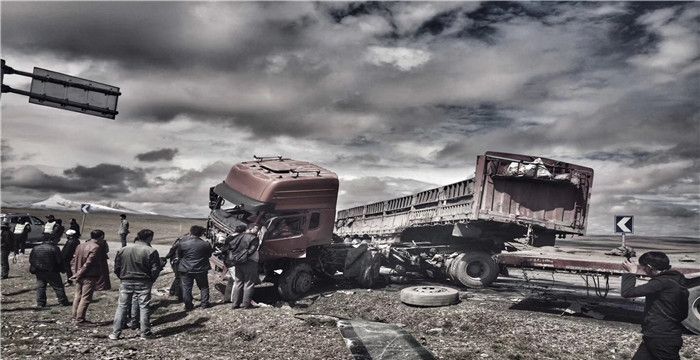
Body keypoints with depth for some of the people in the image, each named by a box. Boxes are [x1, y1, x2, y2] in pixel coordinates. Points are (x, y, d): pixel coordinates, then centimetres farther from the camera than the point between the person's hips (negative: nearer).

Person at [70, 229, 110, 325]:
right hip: (89, 277, -8)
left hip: (79, 277, 8)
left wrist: (75, 273, 10)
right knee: (85, 298, -1)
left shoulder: (80, 246, 11)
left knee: (78, 296, 17)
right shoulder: (96, 247, -16)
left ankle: (75, 317, 25)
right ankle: (80, 320, 1)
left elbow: (73, 261, 12)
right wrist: (79, 274, -12)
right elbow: (88, 263, -20)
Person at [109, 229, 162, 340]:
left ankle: (115, 333, 14)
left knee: (122, 307, 12)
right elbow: (155, 270, -10)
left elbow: (116, 268, 4)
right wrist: (151, 280, 7)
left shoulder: (122, 250, 0)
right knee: (144, 307, 6)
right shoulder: (151, 251, -11)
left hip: (126, 283, 3)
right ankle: (145, 333, 11)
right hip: (143, 284, -3)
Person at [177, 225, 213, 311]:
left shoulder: (183, 244, -12)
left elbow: (179, 255, 2)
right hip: (201, 269, 1)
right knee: (204, 287, 16)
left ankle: (188, 306, 14)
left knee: (186, 288, 11)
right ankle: (205, 304, 21)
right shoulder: (206, 244, -11)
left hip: (186, 269, -1)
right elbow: (209, 255, 5)